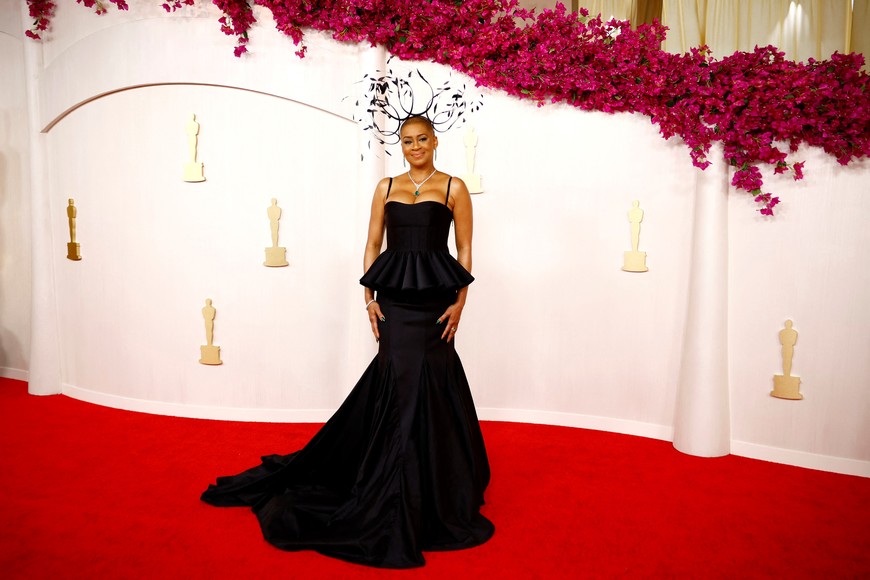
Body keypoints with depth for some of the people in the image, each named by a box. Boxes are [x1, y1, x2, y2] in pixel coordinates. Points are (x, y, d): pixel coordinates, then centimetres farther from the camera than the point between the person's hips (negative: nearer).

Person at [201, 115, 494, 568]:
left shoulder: (453, 188, 3)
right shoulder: (386, 187, 12)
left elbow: (465, 249, 1)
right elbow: (372, 245, 10)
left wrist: (460, 303, -7)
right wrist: (369, 297, 1)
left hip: (434, 299, -2)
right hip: (394, 298, 2)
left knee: (427, 385, 0)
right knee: (399, 383, 3)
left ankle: (435, 487, 20)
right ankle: (400, 497, 20)